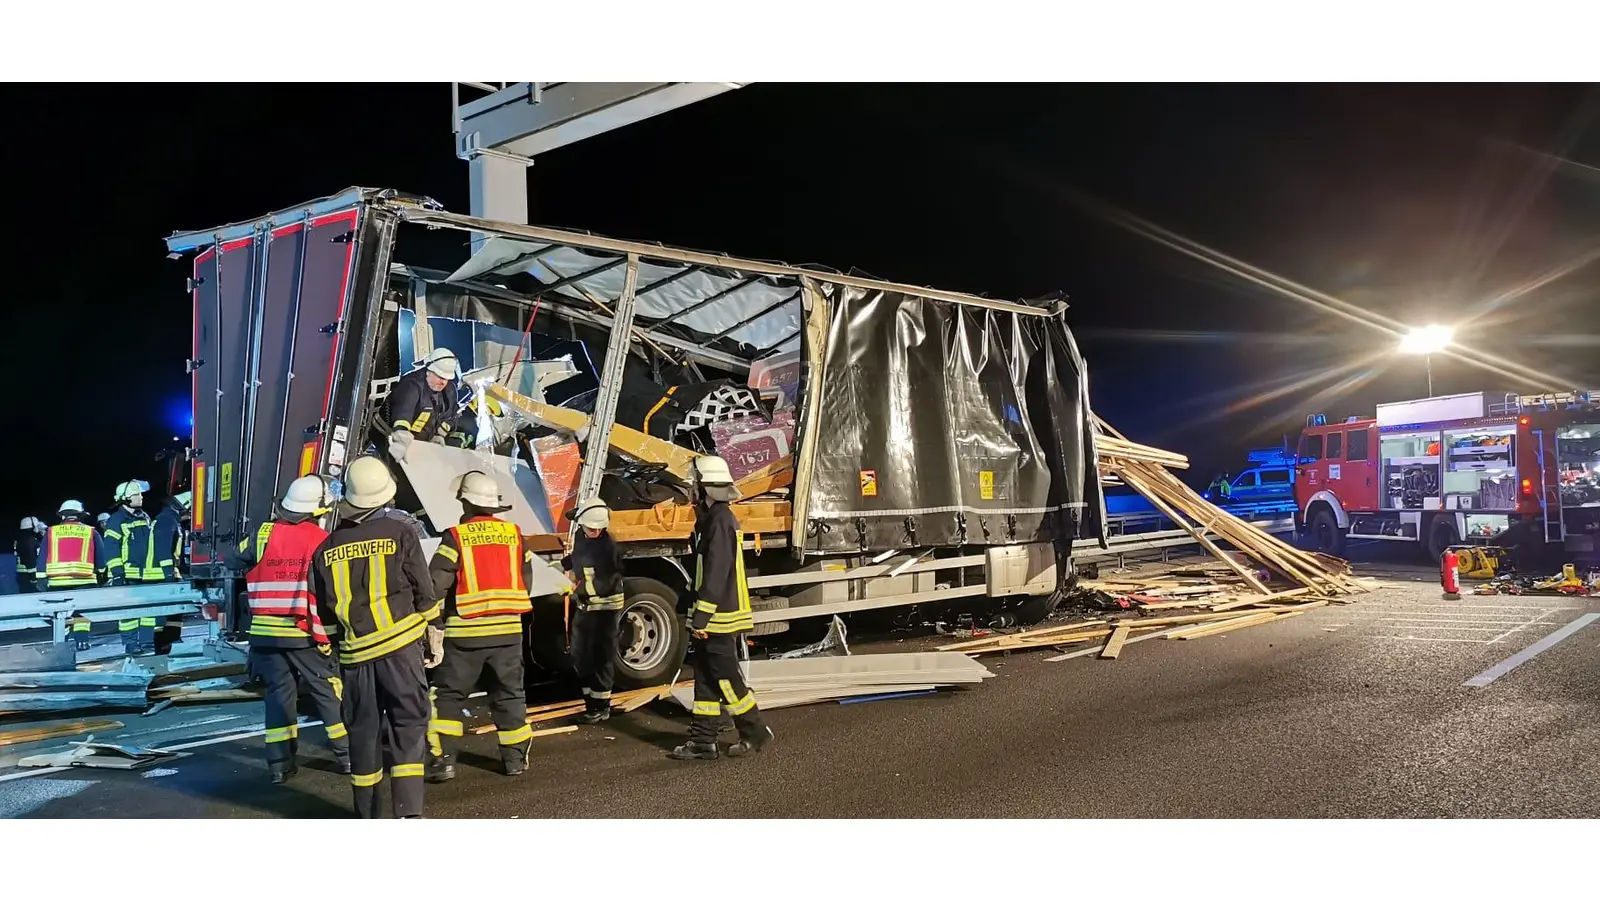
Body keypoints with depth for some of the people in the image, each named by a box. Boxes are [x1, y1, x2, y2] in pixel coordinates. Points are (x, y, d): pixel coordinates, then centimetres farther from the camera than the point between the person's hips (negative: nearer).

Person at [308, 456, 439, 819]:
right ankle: (408, 812, -11)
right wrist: (432, 630, 11)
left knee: (364, 730, 12)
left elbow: (324, 607, 11)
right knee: (408, 723, -1)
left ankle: (366, 815, 21)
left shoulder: (327, 548, 4)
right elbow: (424, 591, -2)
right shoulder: (399, 533, -5)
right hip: (400, 642, -3)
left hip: (355, 651, 3)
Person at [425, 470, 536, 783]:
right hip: (508, 628, 3)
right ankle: (515, 757, 18)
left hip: (466, 630, -3)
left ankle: (442, 759, 5)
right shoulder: (515, 534, 3)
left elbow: (436, 584, -13)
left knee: (449, 694, 9)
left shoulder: (456, 536, -10)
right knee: (508, 694, 14)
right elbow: (526, 581, 9)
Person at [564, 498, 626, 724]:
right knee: (580, 655, 14)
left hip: (606, 606, -8)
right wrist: (569, 569, 9)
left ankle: (601, 706, 3)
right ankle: (591, 699, 26)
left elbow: (608, 583, -21)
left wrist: (580, 587, -21)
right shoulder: (579, 537, 5)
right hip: (585, 606, 8)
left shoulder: (608, 546, -19)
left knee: (600, 656, -5)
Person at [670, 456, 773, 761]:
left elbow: (715, 574, -23)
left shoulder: (719, 521, -18)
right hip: (712, 618, 10)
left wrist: (701, 617, -22)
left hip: (720, 618, -10)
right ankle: (703, 742, 16)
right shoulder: (712, 518, 15)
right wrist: (700, 617, 23)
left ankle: (755, 733, 10)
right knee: (706, 679, 11)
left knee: (726, 678, -2)